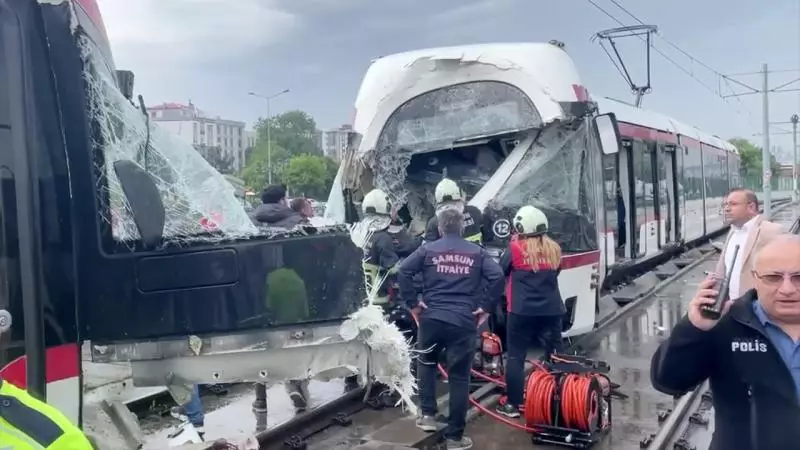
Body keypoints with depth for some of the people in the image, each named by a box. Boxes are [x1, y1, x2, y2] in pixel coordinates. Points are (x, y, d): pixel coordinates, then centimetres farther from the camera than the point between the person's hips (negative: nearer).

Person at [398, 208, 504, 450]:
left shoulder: (428, 249, 5)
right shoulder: (476, 252, 7)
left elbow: (403, 272, -6)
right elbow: (497, 276, -5)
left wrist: (412, 302, 0)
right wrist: (485, 305, 1)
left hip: (432, 318, 1)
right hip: (463, 322, 0)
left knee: (427, 363, 27)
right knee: (459, 377, 7)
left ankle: (427, 415, 20)